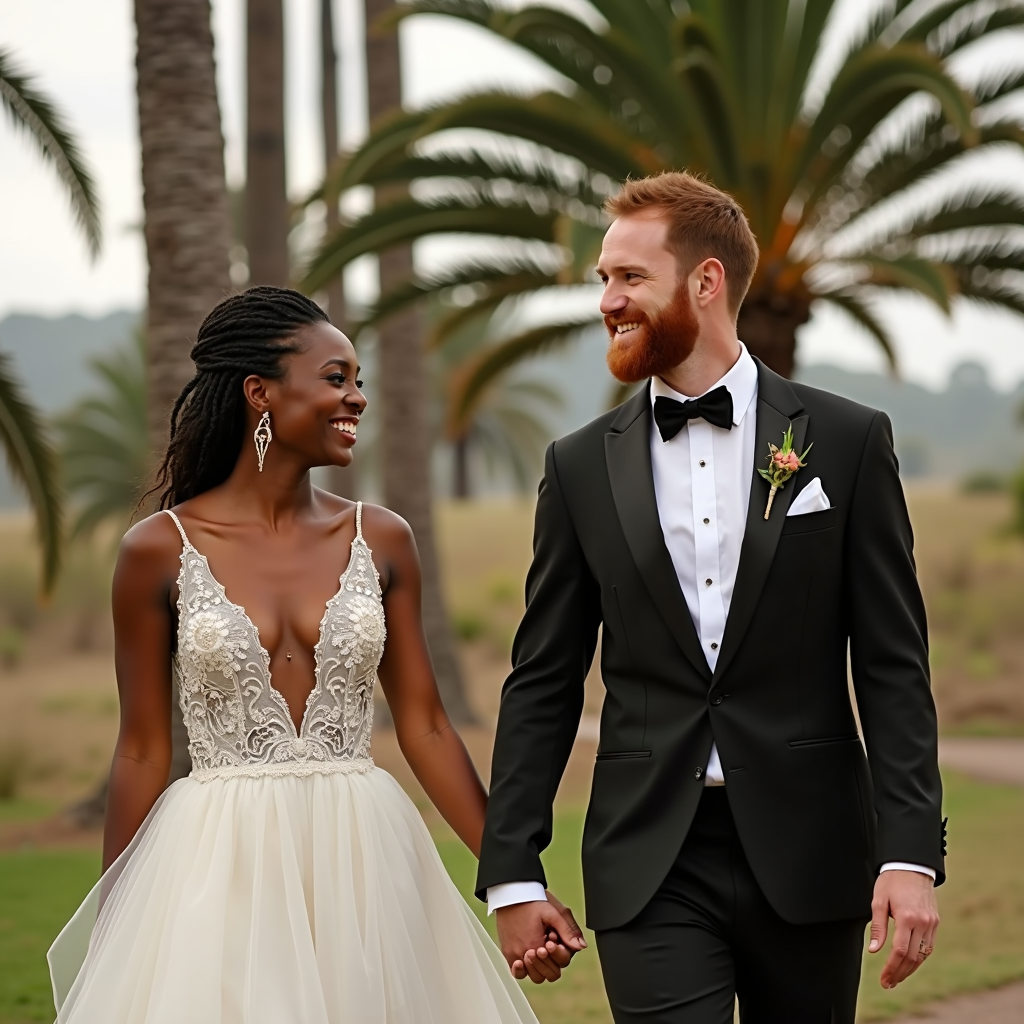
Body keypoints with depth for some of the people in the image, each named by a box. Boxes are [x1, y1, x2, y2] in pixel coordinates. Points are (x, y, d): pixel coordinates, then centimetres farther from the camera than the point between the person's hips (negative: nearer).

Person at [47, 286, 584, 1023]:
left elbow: (424, 725, 7)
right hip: (220, 874, -2)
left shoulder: (381, 541, 4)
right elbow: (143, 752, 1)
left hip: (364, 870, 2)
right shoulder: (161, 550, -3)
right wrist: (115, 933, 2)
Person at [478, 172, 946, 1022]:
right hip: (651, 866, 1)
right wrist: (512, 870, 2)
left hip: (807, 856, 0)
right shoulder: (582, 467, 6)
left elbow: (893, 666, -1)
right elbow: (543, 682, 8)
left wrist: (912, 852, -10)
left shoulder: (847, 441, 1)